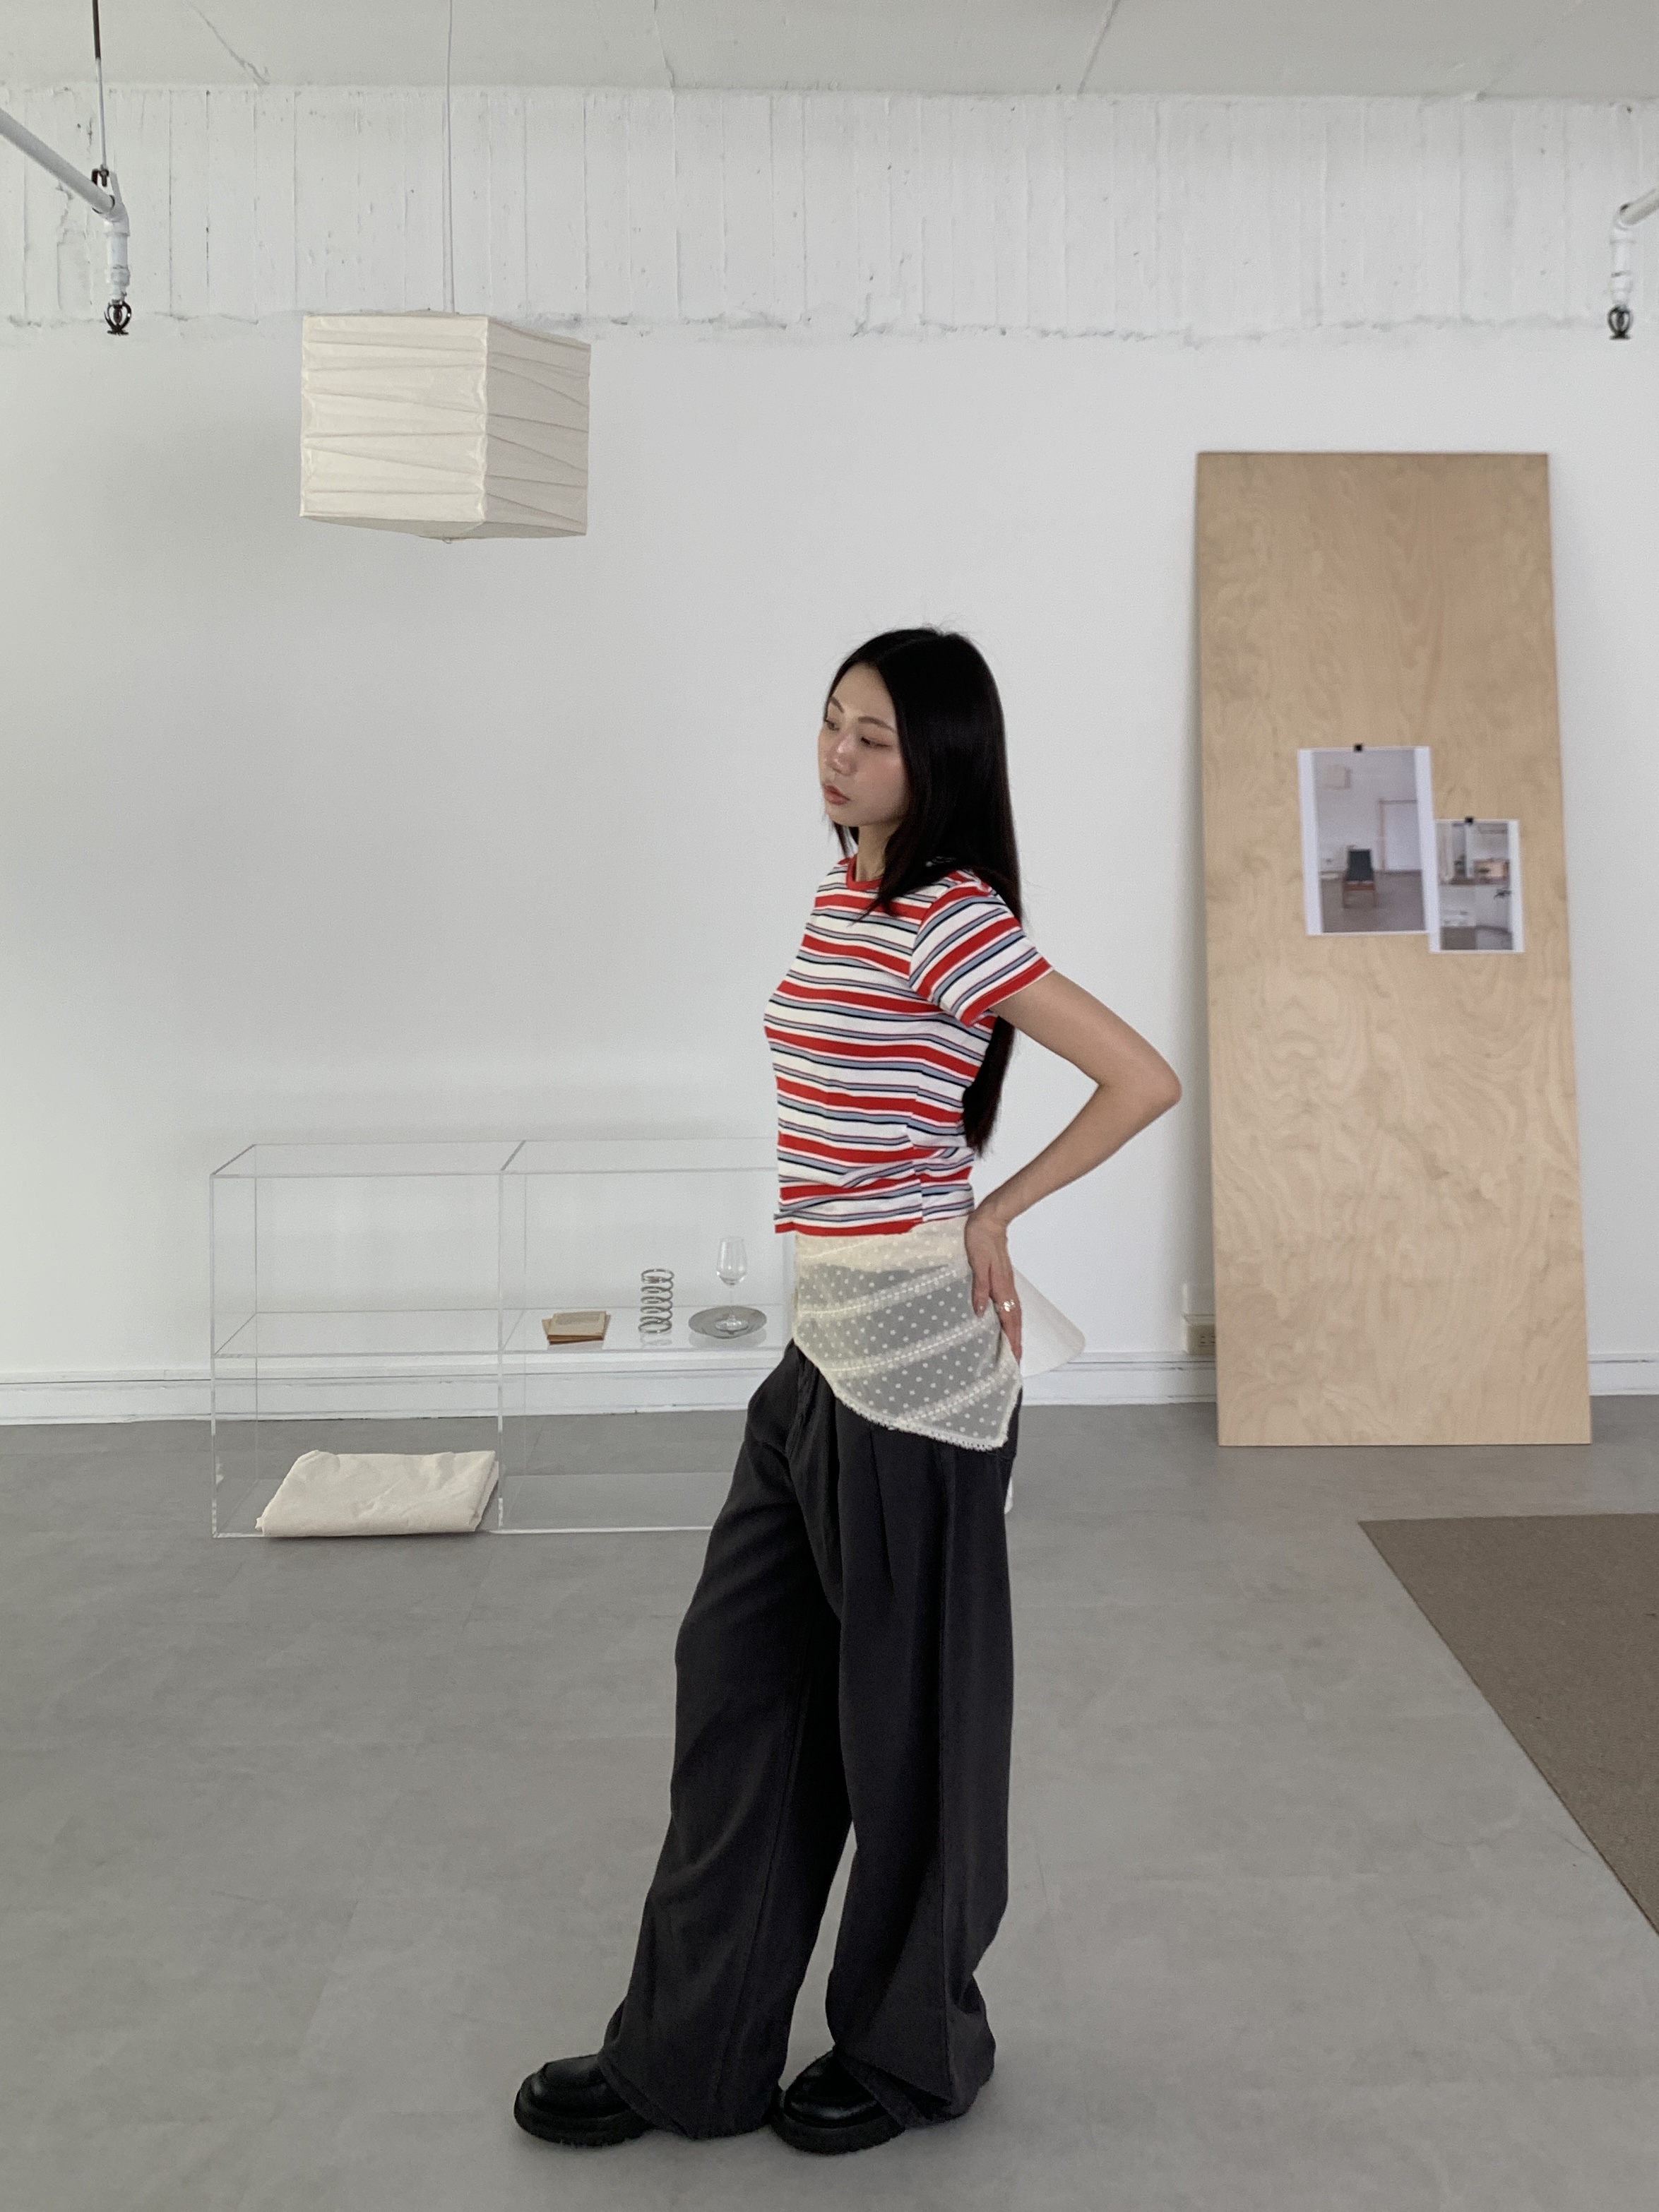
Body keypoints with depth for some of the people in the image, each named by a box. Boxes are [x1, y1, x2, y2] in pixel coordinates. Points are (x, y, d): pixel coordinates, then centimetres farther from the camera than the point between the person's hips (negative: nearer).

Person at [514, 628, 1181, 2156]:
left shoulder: (949, 921, -13)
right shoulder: (841, 899, 11)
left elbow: (1145, 1079, -15)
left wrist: (992, 1216, -7)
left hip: (910, 1345, -9)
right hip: (823, 1336, 9)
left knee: (905, 1700, 7)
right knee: (737, 1672, 13)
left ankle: (915, 2053, 29)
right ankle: (690, 2052, 28)